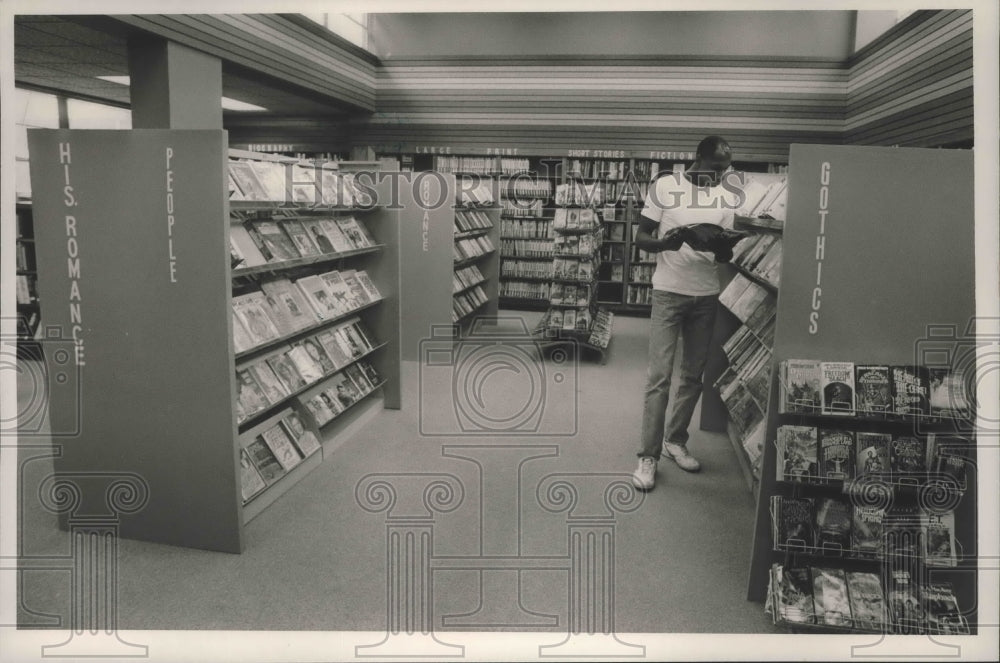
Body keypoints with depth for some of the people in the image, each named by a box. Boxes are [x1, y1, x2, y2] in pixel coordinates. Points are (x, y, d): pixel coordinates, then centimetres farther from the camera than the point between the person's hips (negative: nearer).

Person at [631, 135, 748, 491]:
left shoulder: (730, 196, 5)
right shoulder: (664, 187, -5)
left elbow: (728, 253, 8)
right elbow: (641, 237, -3)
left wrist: (722, 250, -17)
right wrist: (664, 243, -25)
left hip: (707, 295, 4)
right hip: (668, 292, -4)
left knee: (693, 375, 10)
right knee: (659, 375, -6)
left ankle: (675, 440, 26)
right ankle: (649, 455, 1)